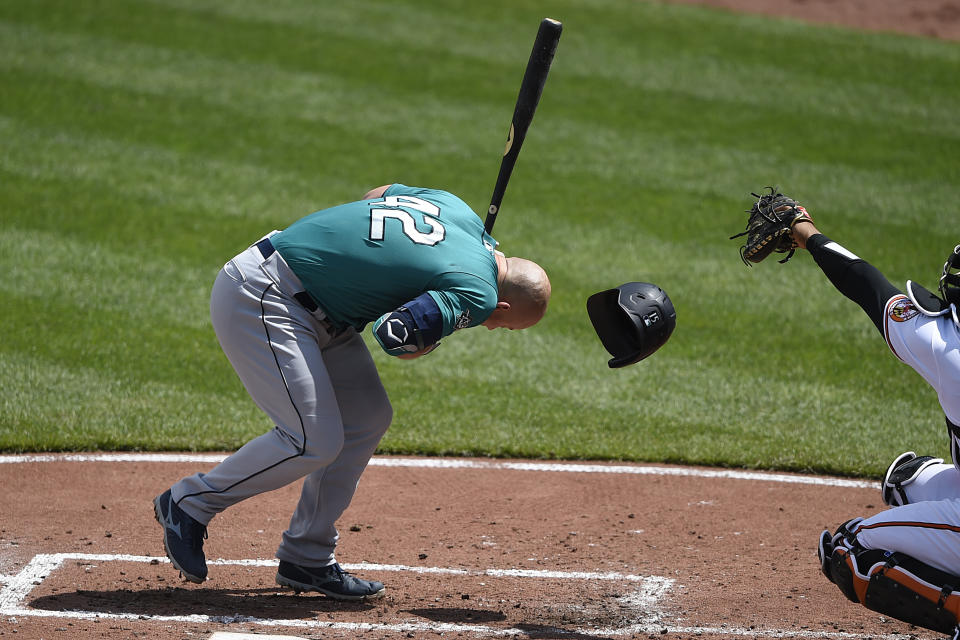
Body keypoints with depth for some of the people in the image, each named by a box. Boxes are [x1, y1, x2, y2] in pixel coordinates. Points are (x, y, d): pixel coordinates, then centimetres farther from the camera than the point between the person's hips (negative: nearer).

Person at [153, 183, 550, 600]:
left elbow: (375, 196, 21)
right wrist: (433, 331, -7)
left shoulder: (455, 206, 8)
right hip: (258, 299, -10)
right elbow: (397, 336, -28)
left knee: (367, 419, 10)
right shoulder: (476, 295, -18)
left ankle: (306, 558, 16)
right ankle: (189, 503, 4)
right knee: (314, 441, -14)